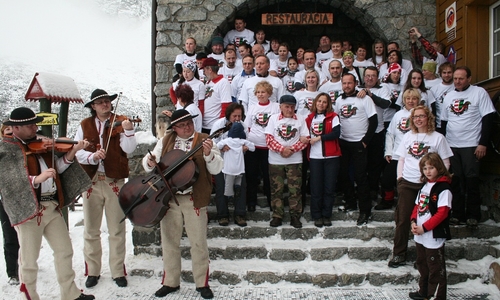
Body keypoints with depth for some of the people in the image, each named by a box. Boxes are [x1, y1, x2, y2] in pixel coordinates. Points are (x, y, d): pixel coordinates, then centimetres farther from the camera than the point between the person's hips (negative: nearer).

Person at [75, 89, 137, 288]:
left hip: (114, 181, -2)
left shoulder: (120, 123, 0)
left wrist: (129, 132, -29)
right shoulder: (84, 126, 5)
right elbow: (77, 152, -2)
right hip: (91, 182, 2)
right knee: (91, 230, 12)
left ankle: (118, 271, 20)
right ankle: (92, 271, 27)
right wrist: (92, 156, -21)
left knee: (117, 230, 7)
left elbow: (129, 149, -12)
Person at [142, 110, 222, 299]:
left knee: (198, 243, 6)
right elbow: (149, 162, 8)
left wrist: (208, 155, -28)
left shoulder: (203, 141, -3)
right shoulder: (166, 141, 6)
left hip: (194, 199, -3)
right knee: (169, 242, 13)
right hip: (168, 198, 3)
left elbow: (216, 169, -10)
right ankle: (170, 282, 30)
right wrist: (149, 162, -15)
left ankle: (202, 283, 22)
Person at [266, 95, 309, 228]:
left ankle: (295, 216, 14)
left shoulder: (300, 119, 4)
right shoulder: (273, 118, 3)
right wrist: (282, 149, -18)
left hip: (295, 161, 0)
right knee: (276, 189, 6)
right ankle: (277, 216, 17)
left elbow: (305, 139, -1)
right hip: (276, 161, 0)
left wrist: (292, 150, -14)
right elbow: (269, 139, -5)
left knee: (295, 190, 3)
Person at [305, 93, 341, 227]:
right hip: (314, 157, 2)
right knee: (316, 187, 3)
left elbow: (336, 133, -11)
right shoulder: (309, 118, 10)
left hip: (331, 157, -1)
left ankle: (327, 215, 16)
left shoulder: (333, 117, 2)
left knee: (329, 187, 3)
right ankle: (317, 216, 15)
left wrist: (319, 138, -13)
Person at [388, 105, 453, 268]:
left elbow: (445, 163, 1)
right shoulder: (408, 136, 10)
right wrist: (399, 177, 5)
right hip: (407, 183, 3)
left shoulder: (438, 137, 0)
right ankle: (399, 254, 12)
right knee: (402, 219, 3)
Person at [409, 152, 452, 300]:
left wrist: (424, 228, -20)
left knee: (436, 268, 4)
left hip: (434, 236, -8)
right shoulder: (424, 186, 9)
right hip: (420, 235, 8)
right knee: (422, 265, 22)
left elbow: (442, 213, -20)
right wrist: (413, 222, -2)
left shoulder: (443, 188, -15)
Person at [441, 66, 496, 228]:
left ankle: (473, 215, 8)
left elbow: (488, 118, -6)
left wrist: (483, 143, -12)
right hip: (451, 146, 4)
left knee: (471, 180, -3)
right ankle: (457, 214, 16)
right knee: (456, 181, 7)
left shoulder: (479, 93, -1)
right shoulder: (449, 96, 13)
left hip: (471, 145, -4)